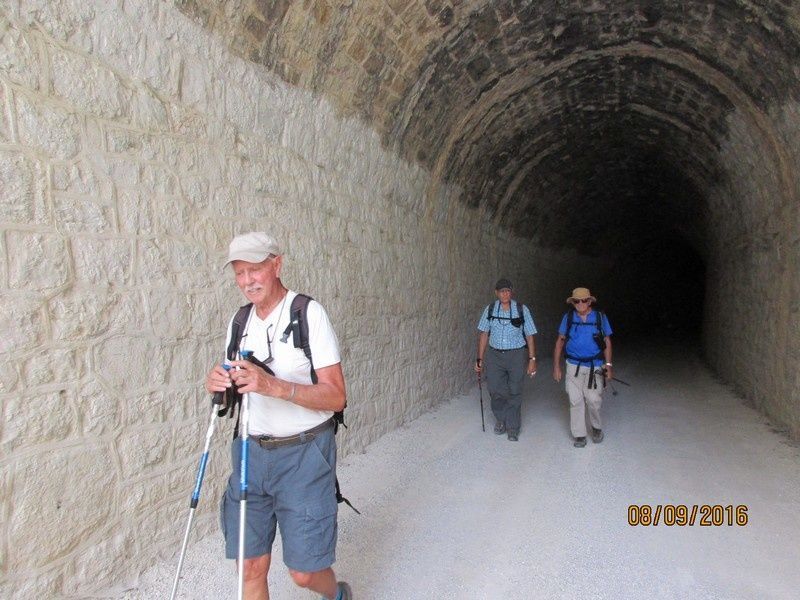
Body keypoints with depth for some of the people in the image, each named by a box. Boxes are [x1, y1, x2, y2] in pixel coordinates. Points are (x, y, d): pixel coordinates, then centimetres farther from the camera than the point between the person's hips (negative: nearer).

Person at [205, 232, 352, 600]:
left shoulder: (309, 313, -12)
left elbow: (336, 397, -16)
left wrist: (274, 385, -30)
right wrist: (217, 383, -8)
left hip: (304, 452, -5)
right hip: (250, 450, 5)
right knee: (252, 566, 8)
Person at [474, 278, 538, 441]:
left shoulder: (522, 310, -4)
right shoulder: (490, 310, 0)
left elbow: (529, 336, -1)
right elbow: (483, 334, 3)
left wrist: (532, 359, -4)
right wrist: (480, 359, 1)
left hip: (516, 355, -1)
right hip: (494, 355, 1)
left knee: (514, 392, 4)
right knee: (495, 390, 2)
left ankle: (512, 428, 19)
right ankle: (500, 419, 29)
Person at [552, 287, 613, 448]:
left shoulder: (600, 318, -1)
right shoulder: (568, 318, 0)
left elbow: (607, 342, 7)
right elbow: (559, 342, 4)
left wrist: (608, 365, 2)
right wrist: (556, 367, 1)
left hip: (595, 367, -1)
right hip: (574, 366, 1)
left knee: (593, 400, -8)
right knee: (576, 401, 3)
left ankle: (597, 427, 20)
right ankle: (579, 435, 16)